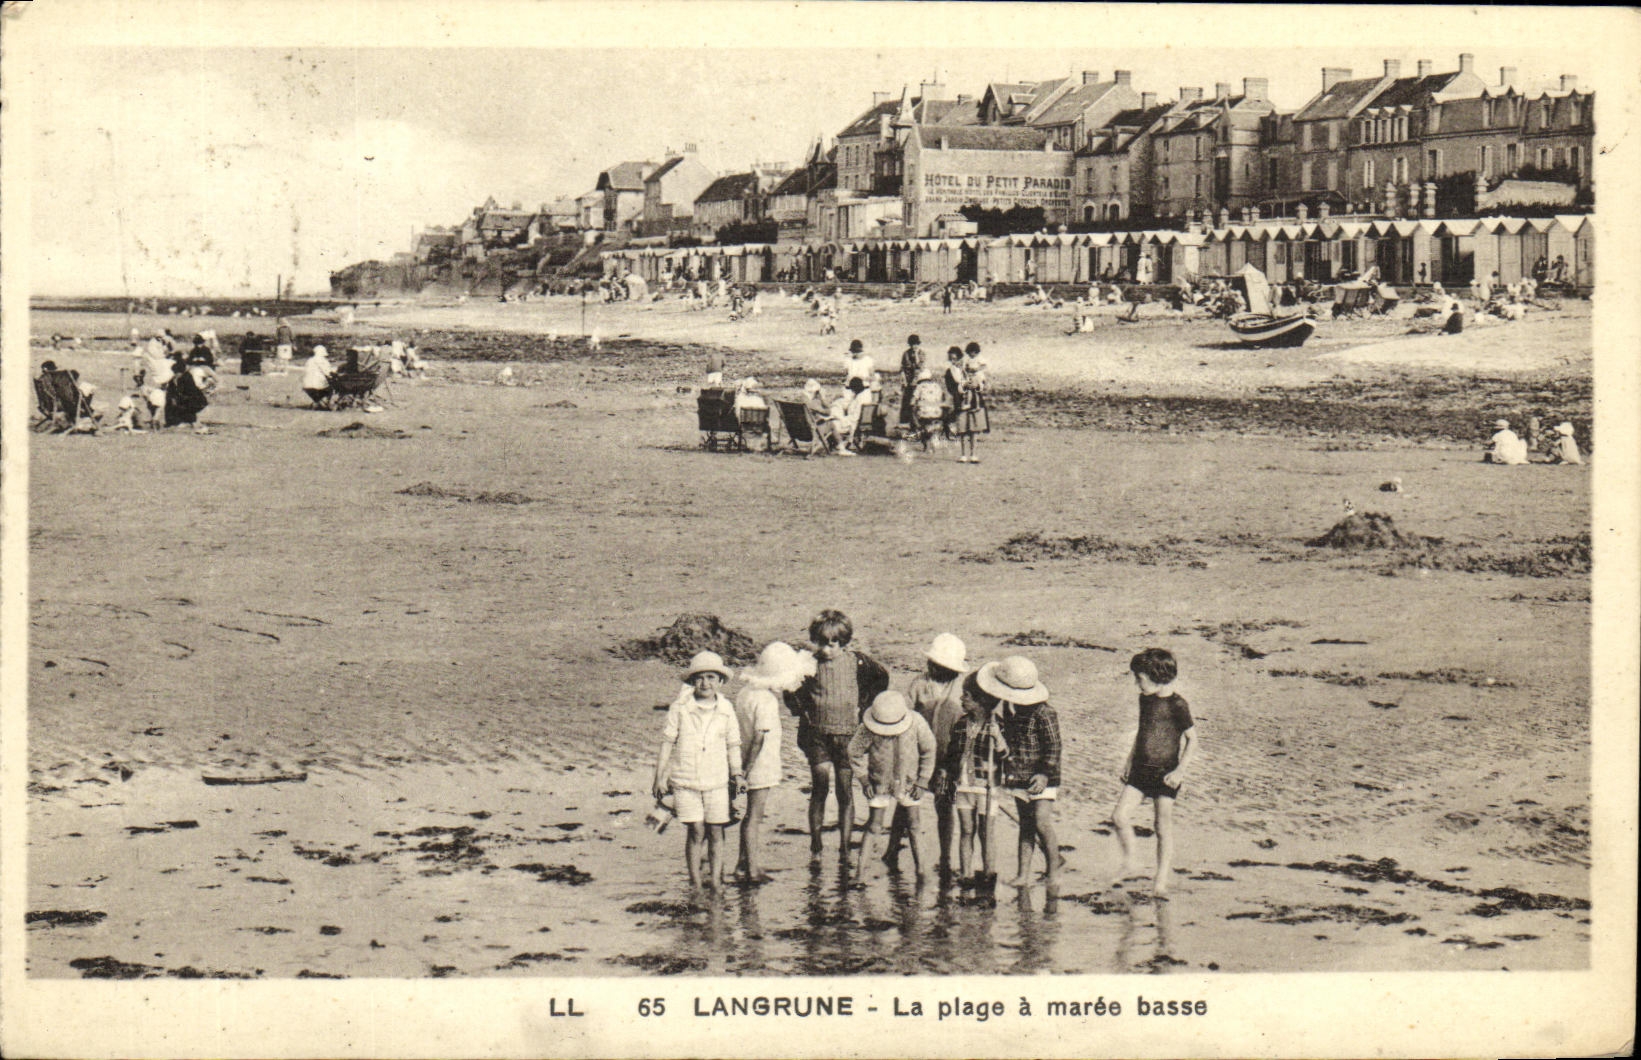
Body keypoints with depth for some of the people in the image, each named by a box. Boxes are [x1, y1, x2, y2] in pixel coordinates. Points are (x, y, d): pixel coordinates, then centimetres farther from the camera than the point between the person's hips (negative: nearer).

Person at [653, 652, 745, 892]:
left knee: (715, 831, 2)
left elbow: (733, 744, 11)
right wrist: (660, 777, 2)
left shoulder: (725, 709, 3)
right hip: (685, 779, -2)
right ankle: (694, 881, 4)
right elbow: (667, 742, 1)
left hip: (716, 780, 2)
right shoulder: (680, 707, -4)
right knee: (696, 830, -6)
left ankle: (716, 878, 13)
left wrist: (737, 773, 8)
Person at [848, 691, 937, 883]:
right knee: (874, 827, -3)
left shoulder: (917, 724, -20)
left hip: (909, 782, 1)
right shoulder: (867, 728, -21)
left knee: (913, 826, 1)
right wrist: (864, 779, -6)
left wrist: (922, 781, -4)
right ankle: (860, 871, 1)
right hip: (880, 784, -1)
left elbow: (929, 752, -4)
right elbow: (855, 751, -4)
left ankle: (920, 868, 11)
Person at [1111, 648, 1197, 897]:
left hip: (1165, 772, -6)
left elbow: (1192, 739, -10)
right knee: (1119, 816, -5)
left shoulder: (1176, 705, -14)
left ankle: (1161, 879, 12)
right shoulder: (1145, 699, 8)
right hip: (1141, 769, 6)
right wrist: (1130, 760, 19)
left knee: (1163, 827, 2)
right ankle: (1128, 864, 15)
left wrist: (1181, 769, -18)